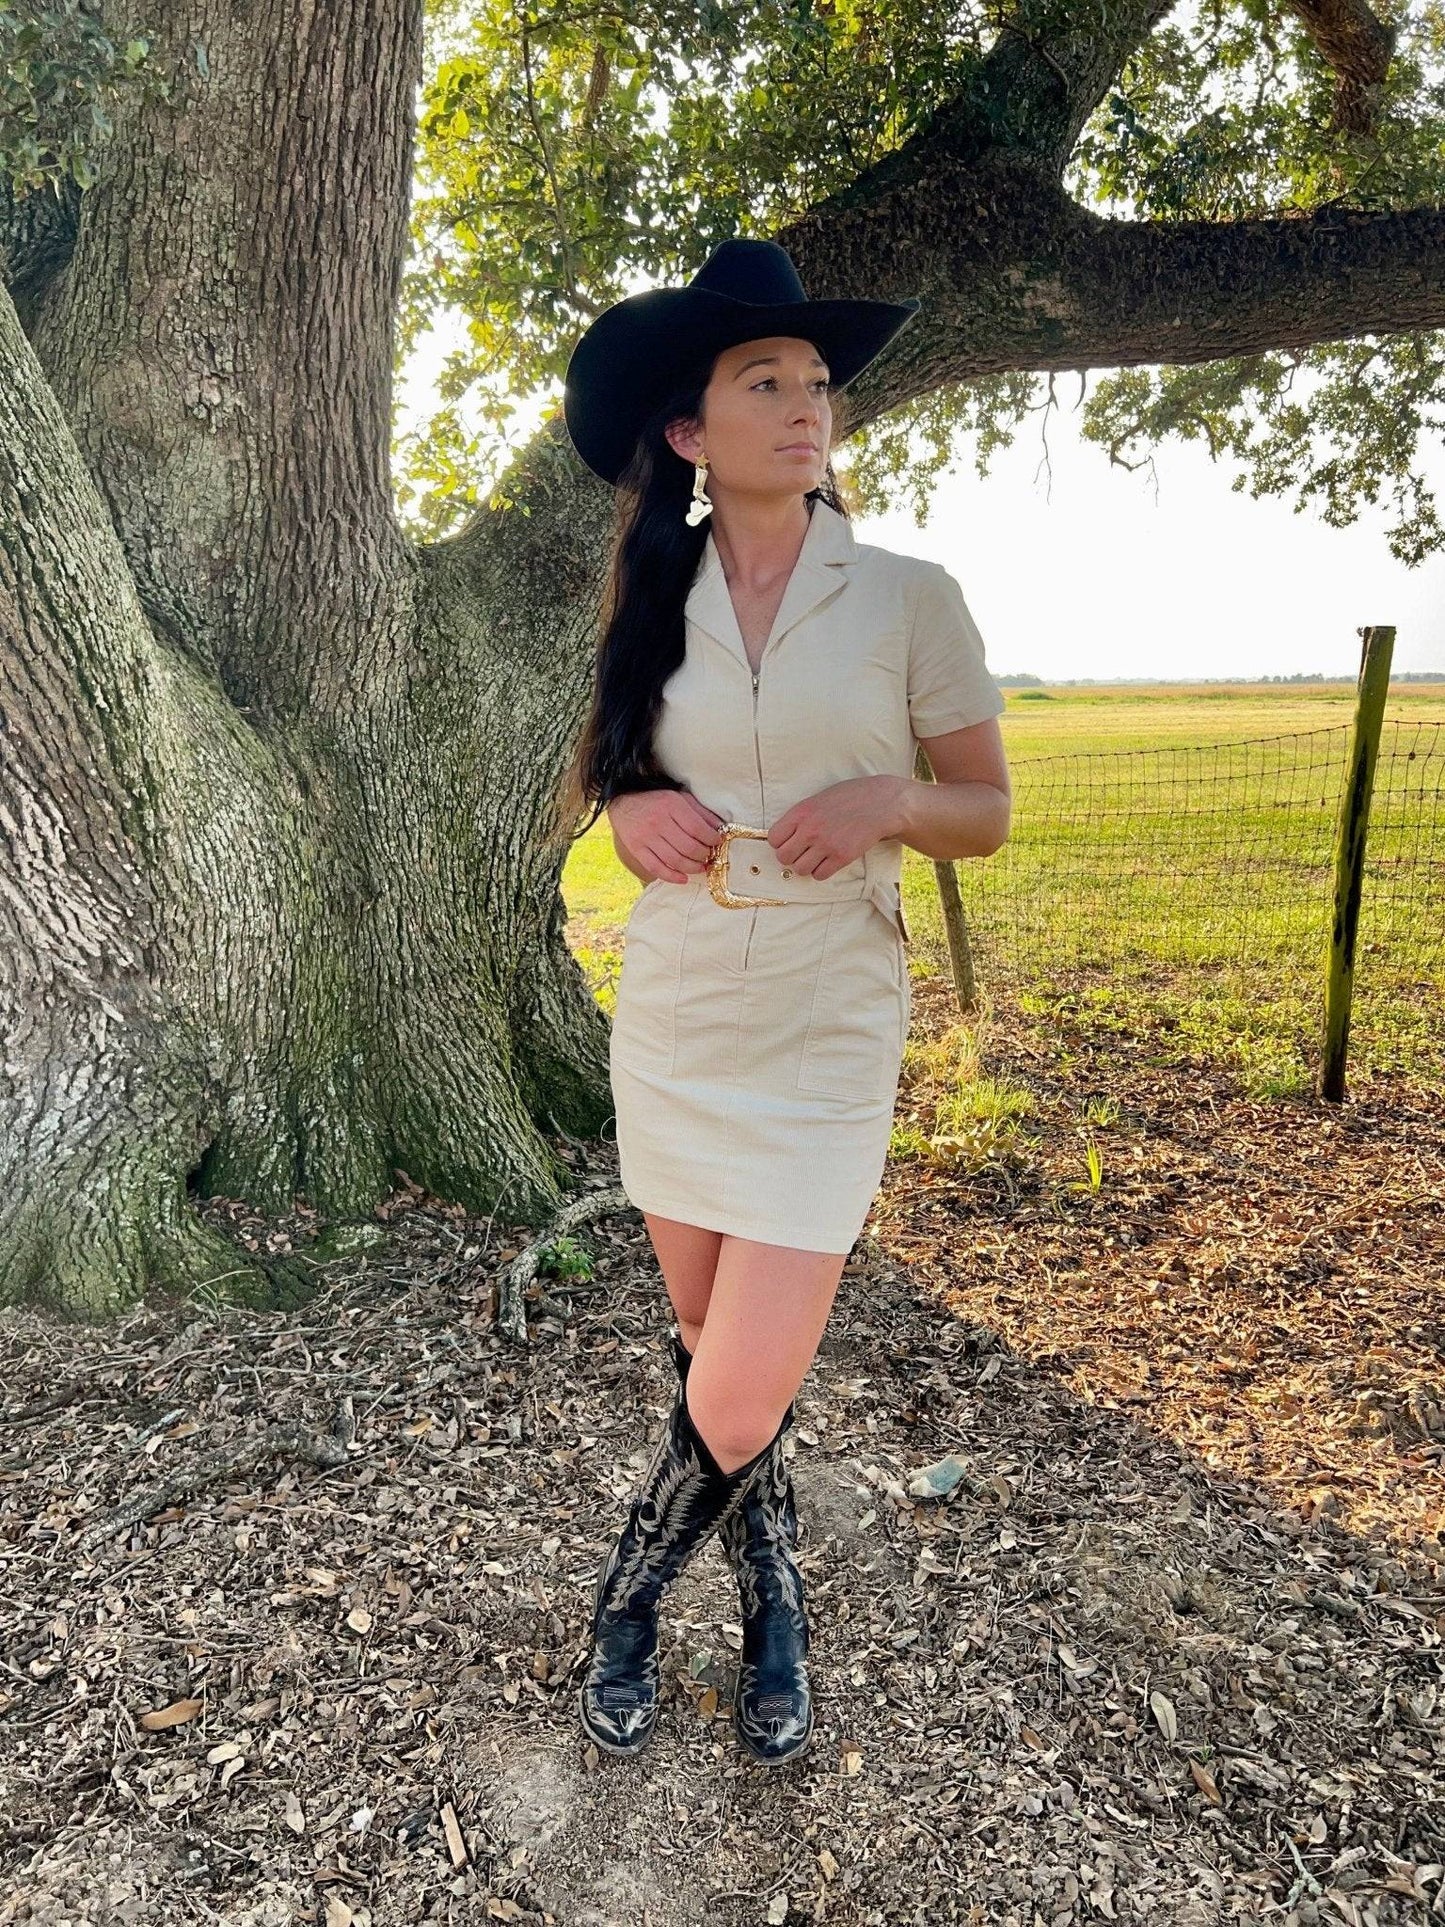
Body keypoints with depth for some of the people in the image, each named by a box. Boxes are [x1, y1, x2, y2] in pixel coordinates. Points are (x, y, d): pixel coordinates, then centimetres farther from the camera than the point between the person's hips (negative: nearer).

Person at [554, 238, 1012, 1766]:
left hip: (826, 1037, -3)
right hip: (671, 1022, 3)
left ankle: (629, 1595, 28)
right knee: (710, 1348, 14)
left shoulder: (907, 597, -3)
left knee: (739, 1408, -6)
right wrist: (637, 815, -7)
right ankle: (773, 1604, 42)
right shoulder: (653, 608, 6)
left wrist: (892, 799, -19)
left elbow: (987, 813, 2)